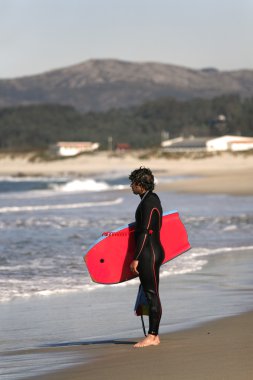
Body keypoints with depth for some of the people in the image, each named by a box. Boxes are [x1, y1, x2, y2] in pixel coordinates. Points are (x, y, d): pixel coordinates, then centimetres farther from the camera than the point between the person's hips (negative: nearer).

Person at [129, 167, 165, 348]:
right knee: (150, 294, 11)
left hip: (149, 252, -10)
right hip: (149, 252, 10)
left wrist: (136, 258, -20)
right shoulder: (151, 199, 16)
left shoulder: (149, 201, -15)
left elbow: (145, 231, -20)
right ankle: (154, 335, 14)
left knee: (152, 294, -8)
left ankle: (152, 336, -7)